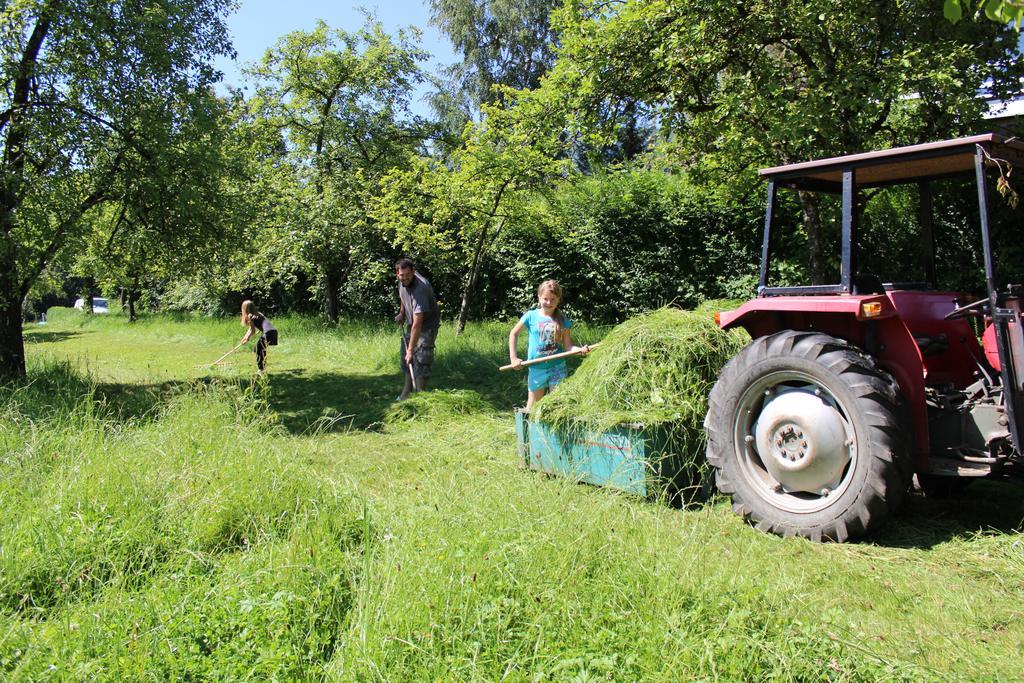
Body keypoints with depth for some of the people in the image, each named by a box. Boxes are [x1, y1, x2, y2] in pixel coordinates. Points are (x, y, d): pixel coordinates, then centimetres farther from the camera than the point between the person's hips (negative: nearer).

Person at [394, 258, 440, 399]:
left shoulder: (420, 289, -36)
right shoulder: (402, 281, -11)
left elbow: (418, 324, -39)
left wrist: (411, 349, -39)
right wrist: (402, 313, 4)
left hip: (427, 325, -8)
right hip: (411, 323, 8)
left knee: (421, 360, -14)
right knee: (406, 359, 11)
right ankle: (406, 392, 22)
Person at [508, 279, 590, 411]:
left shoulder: (563, 321, -2)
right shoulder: (531, 316, -5)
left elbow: (568, 346, -3)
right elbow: (513, 334, 6)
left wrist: (580, 349, -25)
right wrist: (513, 358, 0)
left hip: (557, 368, 1)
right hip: (536, 369, 0)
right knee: (532, 406, 10)